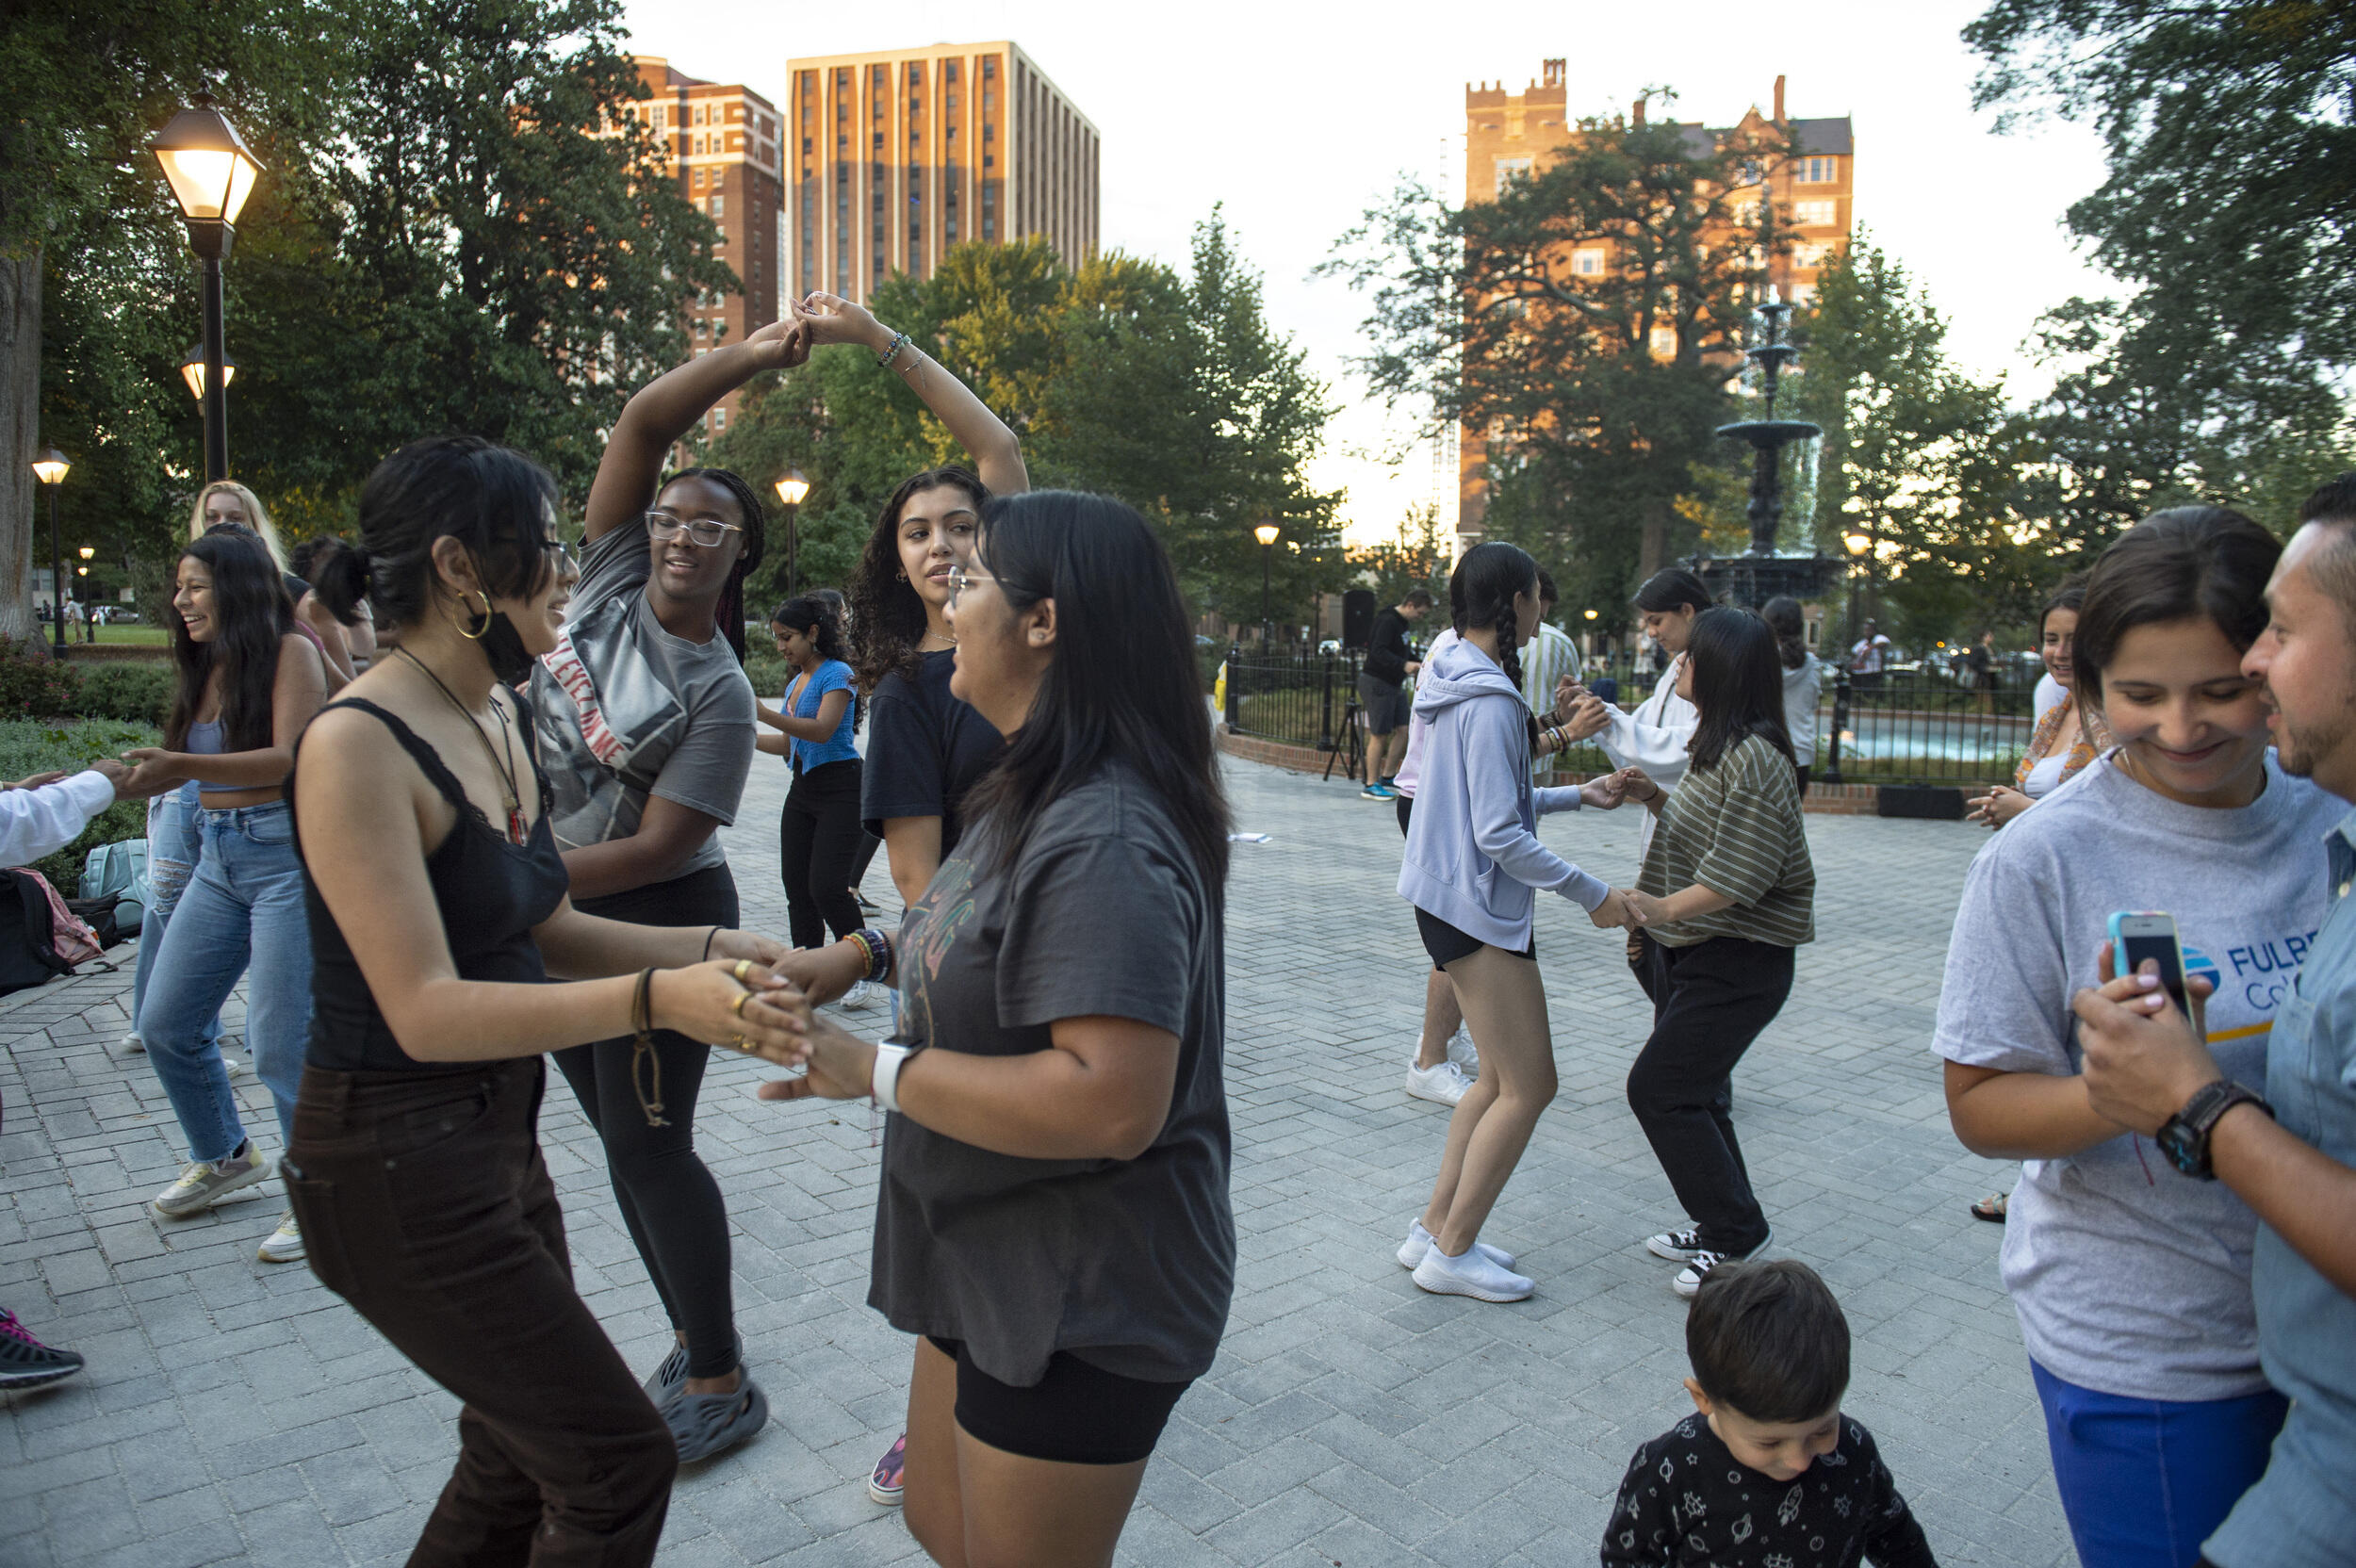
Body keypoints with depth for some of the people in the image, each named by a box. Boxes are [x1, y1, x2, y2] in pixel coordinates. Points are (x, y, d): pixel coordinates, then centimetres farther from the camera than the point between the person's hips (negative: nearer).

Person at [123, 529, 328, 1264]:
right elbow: (192, 767, 13)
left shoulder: (290, 652, -9)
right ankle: (224, 1156, 36)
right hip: (218, 858, 8)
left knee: (280, 1042, -6)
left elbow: (290, 758, -21)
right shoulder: (204, 668, 12)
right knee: (164, 1024, 14)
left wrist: (183, 766, -30)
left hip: (286, 853, -8)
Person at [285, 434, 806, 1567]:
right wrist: (654, 1000, -38)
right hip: (398, 1169, -8)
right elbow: (426, 1011, -26)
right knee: (621, 1466, -1)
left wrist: (711, 952, -2)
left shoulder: (503, 721, 4)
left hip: (498, 1138, 8)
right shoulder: (357, 744, -21)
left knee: (521, 1462, 21)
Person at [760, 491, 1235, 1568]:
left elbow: (1113, 1103, -35)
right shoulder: (1033, 797, 6)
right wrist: (868, 950, 5)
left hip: (1081, 1306, -10)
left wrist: (877, 1070, -25)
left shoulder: (1102, 841, -29)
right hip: (994, 1266, 10)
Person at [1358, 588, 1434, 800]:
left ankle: (1387, 776, 18)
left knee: (1403, 730, 7)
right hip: (1376, 682, -10)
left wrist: (1419, 664, 15)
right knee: (1380, 734, -6)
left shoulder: (1402, 623, 14)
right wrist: (1404, 665, -36)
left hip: (1393, 684, 10)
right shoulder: (1388, 621, -16)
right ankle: (1371, 785, 2)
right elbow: (1379, 651, -27)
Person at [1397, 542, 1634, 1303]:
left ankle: (1435, 1229, 24)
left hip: (1450, 898, 10)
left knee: (1501, 1079, 17)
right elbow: (1500, 835, -22)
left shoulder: (1460, 679, 11)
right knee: (1528, 1087, 0)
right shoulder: (1489, 699, -20)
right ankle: (1452, 1252, 10)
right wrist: (1593, 894, -15)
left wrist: (1576, 795, 18)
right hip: (1478, 906, -10)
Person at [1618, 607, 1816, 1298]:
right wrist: (1656, 799, 4)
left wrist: (1665, 909, -30)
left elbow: (1735, 874, -26)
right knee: (1691, 1092, 16)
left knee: (1659, 1089, -8)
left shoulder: (1754, 758, -21)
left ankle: (1736, 1237, 6)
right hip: (1694, 952, 10)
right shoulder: (1720, 747, 12)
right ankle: (1720, 1225, 30)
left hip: (1736, 962, -10)